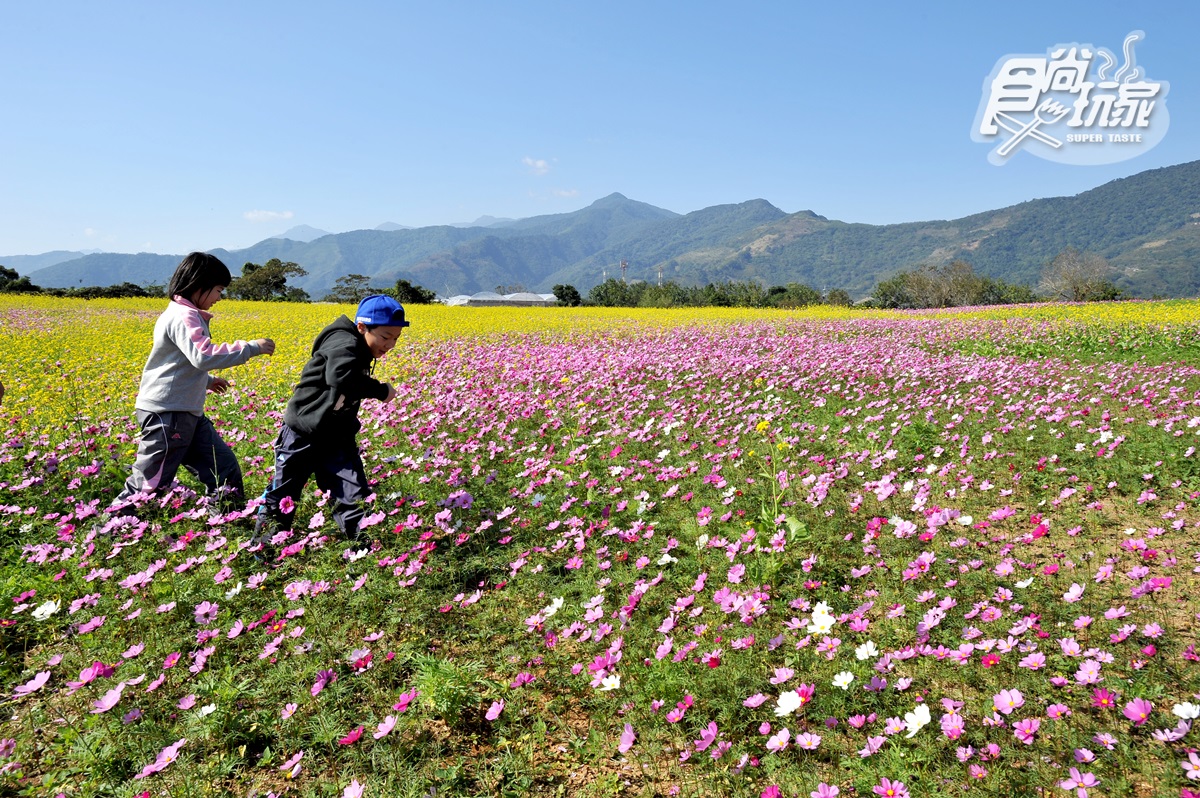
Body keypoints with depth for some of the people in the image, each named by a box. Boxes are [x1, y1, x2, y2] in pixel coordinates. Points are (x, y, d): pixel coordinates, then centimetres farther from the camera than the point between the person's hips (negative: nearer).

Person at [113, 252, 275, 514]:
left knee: (225, 470, 11)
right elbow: (203, 356, -32)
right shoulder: (183, 317, -16)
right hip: (166, 414, -10)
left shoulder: (186, 315, 15)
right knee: (149, 484, 0)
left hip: (187, 413, 10)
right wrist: (251, 347, -25)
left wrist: (207, 380, 32)